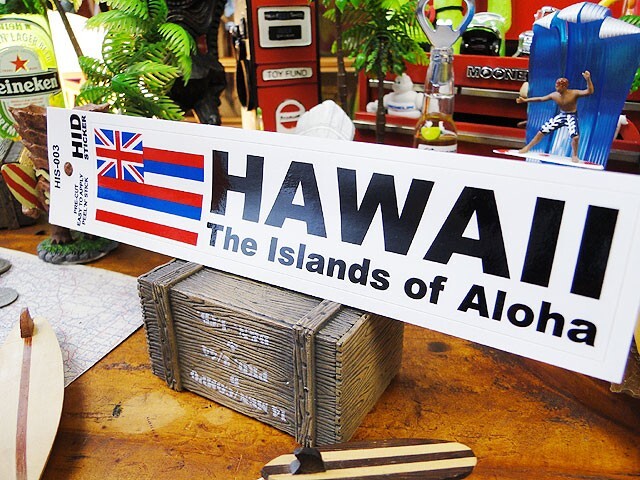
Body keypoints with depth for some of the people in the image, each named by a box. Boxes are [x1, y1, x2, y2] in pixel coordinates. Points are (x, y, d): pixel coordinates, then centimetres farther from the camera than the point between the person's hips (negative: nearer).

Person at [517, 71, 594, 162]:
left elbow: (589, 91, -30)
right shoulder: (554, 95, -8)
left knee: (575, 136, -26)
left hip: (571, 116, -4)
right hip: (561, 115, 5)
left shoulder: (574, 93, -21)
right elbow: (540, 99, 2)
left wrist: (588, 79, -47)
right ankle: (527, 148, 19)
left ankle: (574, 155, 1)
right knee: (542, 130, 2)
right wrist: (525, 100, 2)